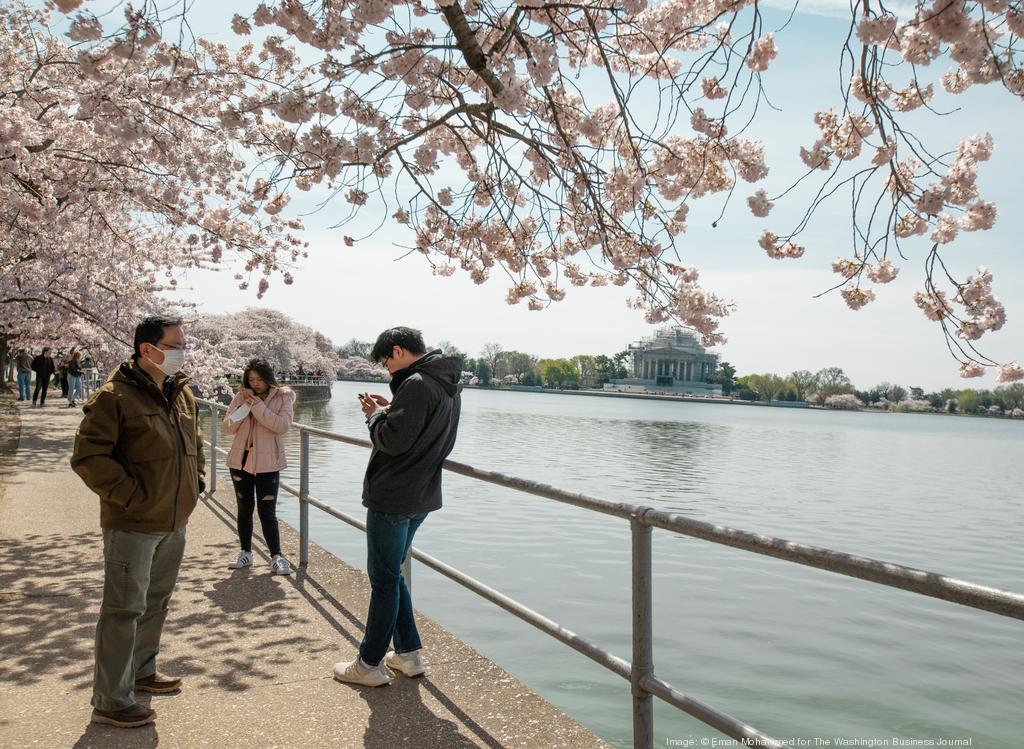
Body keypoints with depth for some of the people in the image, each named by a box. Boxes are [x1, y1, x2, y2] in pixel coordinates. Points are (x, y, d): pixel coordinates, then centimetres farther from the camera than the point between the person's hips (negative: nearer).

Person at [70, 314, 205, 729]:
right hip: (132, 524, -8)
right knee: (124, 610, 0)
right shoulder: (115, 396, -15)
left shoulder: (183, 394, 9)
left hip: (174, 523, 8)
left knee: (156, 603, 21)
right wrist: (130, 496, -18)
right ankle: (110, 701, 13)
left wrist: (196, 481, 11)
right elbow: (88, 457, -17)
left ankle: (141, 671, 40)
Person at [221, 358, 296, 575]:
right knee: (244, 508, 14)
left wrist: (258, 405, -21)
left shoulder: (283, 397, -3)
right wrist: (244, 406, -15)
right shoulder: (241, 397, 4)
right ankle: (246, 552, 26)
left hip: (268, 463, -4)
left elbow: (283, 426, -18)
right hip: (241, 460, 4)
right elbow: (227, 427, 0)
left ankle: (276, 556, 2)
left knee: (267, 512, -5)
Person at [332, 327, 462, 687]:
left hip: (392, 500, -10)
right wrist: (390, 410, 7)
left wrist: (375, 414, -5)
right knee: (392, 575, 20)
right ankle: (409, 654, 26)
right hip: (420, 498, 10)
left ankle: (370, 664, 13)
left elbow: (393, 440, -23)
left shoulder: (416, 385, -19)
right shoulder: (449, 385, 12)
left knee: (384, 580, 1)